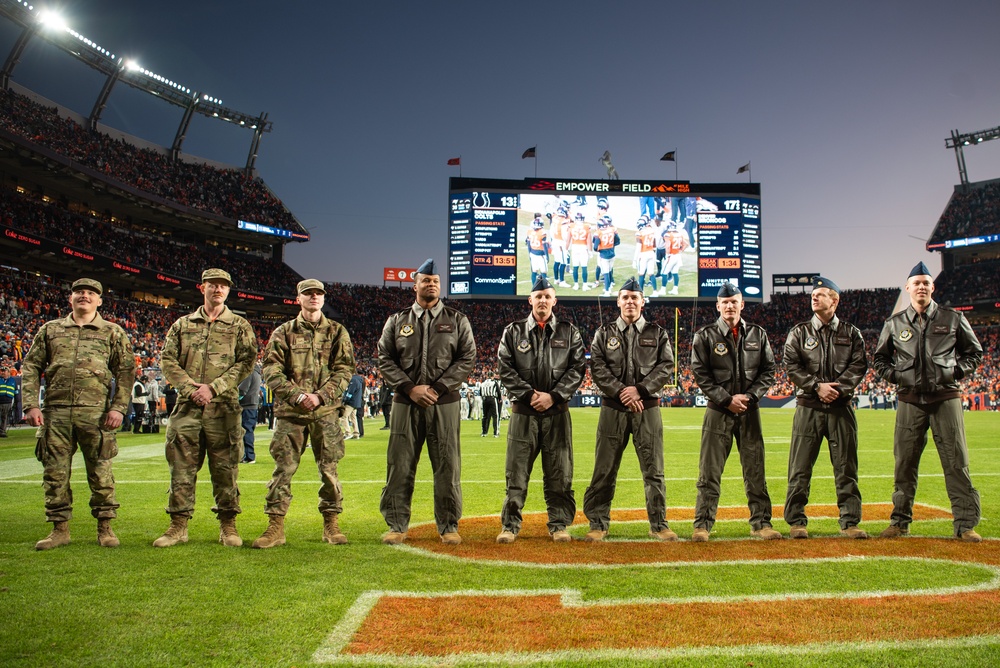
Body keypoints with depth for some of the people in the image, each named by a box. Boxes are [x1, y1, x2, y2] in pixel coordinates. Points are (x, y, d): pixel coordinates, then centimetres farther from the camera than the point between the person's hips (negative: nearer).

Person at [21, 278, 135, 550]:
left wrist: (118, 407, -6)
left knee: (100, 472, 3)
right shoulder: (50, 330, 14)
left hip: (95, 413, -2)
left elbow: (126, 372, 4)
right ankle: (60, 529, 18)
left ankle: (105, 527, 13)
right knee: (55, 473, 6)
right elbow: (30, 367, 12)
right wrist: (31, 405, 0)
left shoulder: (113, 332, 8)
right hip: (56, 413, 2)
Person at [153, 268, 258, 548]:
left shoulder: (239, 326, 8)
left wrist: (213, 388, -12)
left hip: (223, 407, -2)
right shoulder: (182, 324, 14)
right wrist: (190, 388, -8)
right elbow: (167, 359, 7)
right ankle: (178, 526, 14)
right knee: (181, 466, 4)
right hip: (187, 406, 2)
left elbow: (246, 362, -2)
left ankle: (228, 525, 13)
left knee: (225, 467, 3)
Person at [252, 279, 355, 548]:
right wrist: (296, 395, -13)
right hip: (290, 412, 0)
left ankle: (332, 523, 14)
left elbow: (344, 370, 2)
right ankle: (275, 526, 8)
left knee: (329, 468, 3)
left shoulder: (337, 332, 9)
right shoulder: (283, 333, 9)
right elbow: (271, 371, 1)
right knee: (283, 468, 0)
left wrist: (320, 396, -11)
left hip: (327, 411, 0)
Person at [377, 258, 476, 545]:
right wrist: (410, 388, -9)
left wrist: (438, 388, -10)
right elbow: (385, 360, 5)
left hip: (444, 403, -1)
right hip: (405, 402, 1)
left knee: (447, 467, 1)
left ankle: (448, 526, 12)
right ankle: (397, 526, 13)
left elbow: (467, 359, 1)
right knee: (399, 466, 3)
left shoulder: (457, 321, 8)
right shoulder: (397, 321, 11)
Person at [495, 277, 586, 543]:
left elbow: (577, 368, 1)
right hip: (523, 411, 0)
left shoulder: (569, 332, 8)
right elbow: (505, 370, 1)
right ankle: (510, 525, 10)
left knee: (559, 472, 4)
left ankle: (559, 525, 16)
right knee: (517, 471, 1)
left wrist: (553, 395, -10)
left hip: (557, 411, 1)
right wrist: (529, 394, -10)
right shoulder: (513, 331, 7)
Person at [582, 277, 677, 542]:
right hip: (613, 408, 0)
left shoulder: (658, 334, 10)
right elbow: (597, 368, -1)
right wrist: (621, 392, -13)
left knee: (654, 469, 3)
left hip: (648, 408, 0)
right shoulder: (604, 333, 9)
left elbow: (666, 366, 0)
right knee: (605, 469, 2)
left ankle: (659, 525, 14)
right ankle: (598, 524, 11)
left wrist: (640, 389, -13)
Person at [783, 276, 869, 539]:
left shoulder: (851, 333, 10)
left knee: (846, 467, 4)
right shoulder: (799, 332, 7)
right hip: (808, 406, -1)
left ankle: (849, 522, 14)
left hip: (841, 407, 1)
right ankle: (796, 521, 8)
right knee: (800, 467, -1)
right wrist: (817, 386, -13)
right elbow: (792, 366, -1)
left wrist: (838, 388, -13)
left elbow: (859, 365, 1)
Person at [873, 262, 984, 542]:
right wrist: (894, 375, 0)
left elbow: (974, 352, 13)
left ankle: (966, 524, 5)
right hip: (910, 400, 1)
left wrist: (957, 371, -3)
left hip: (946, 397, -1)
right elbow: (879, 359, 18)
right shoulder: (895, 323, 8)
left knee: (957, 461, -2)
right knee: (905, 462, 4)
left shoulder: (953, 318, 6)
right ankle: (900, 520, 13)